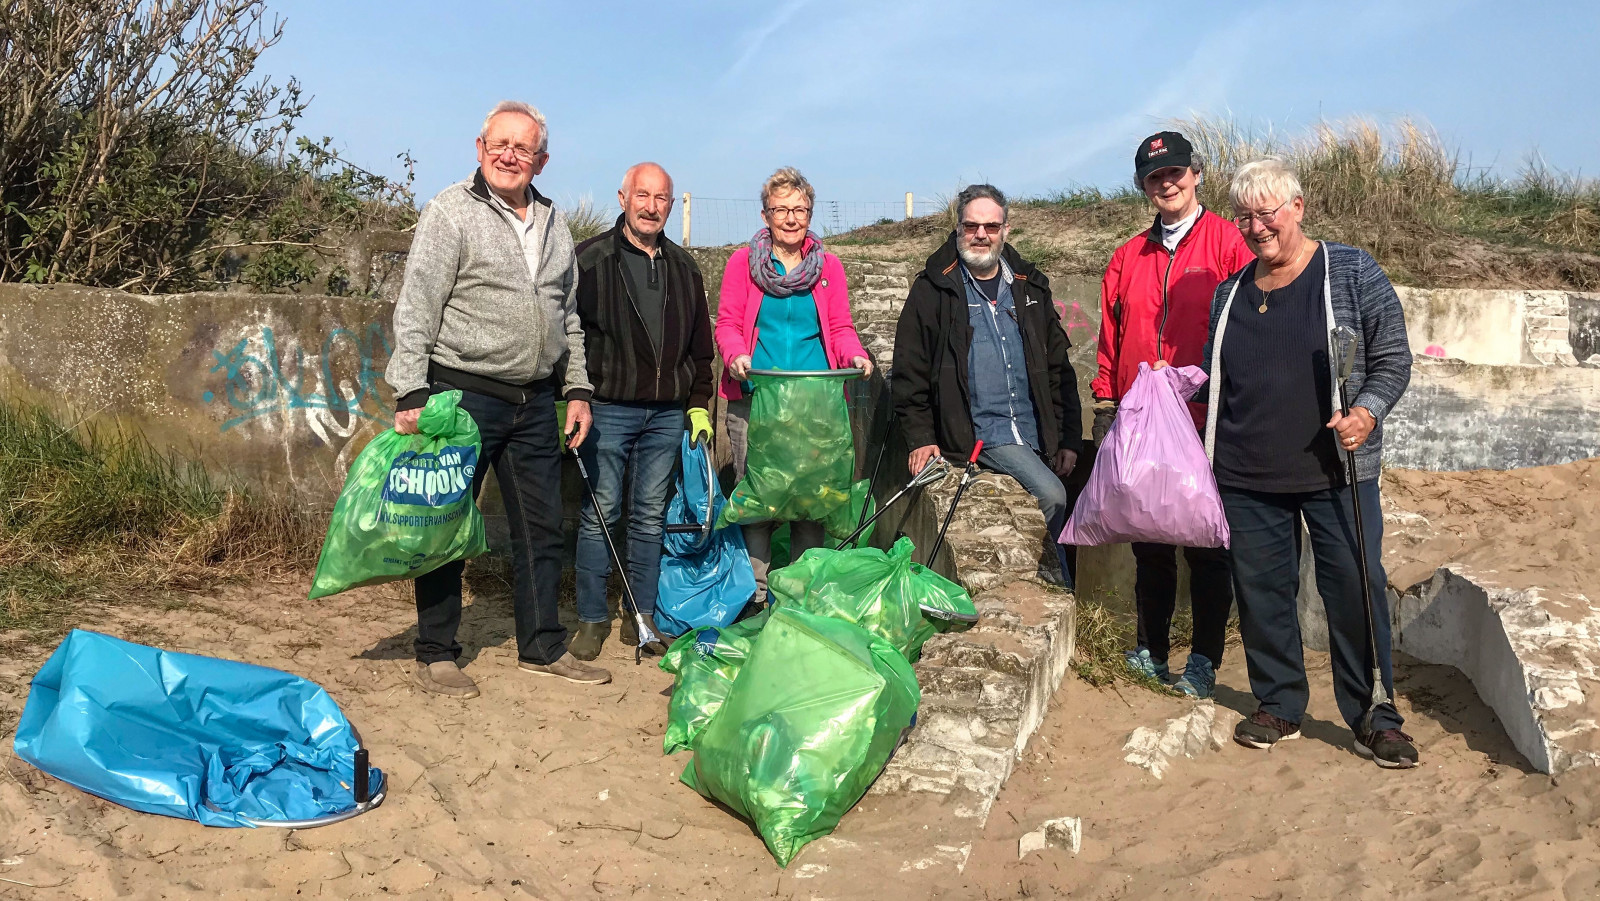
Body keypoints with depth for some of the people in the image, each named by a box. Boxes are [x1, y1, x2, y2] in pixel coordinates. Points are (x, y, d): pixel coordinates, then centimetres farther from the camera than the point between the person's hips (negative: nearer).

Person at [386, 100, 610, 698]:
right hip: (464, 396, -6)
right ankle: (436, 655, 16)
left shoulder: (552, 223, 14)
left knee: (542, 528, 11)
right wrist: (412, 394, -16)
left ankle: (542, 648, 23)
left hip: (535, 403, 6)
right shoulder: (451, 212, -5)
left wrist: (577, 389, 12)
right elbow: (416, 311, -10)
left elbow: (569, 317, 19)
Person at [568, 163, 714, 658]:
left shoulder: (683, 267, 14)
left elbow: (699, 343, 19)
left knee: (650, 516, 9)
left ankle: (642, 617, 19)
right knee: (599, 515, 0)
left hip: (668, 413, 4)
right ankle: (592, 619, 11)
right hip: (608, 408, -4)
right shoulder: (590, 259, -2)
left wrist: (699, 403, 13)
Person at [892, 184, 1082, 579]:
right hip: (978, 435, -5)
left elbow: (1059, 369, 14)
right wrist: (920, 438, -8)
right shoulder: (933, 288, 3)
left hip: (1035, 435, 5)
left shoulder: (1030, 287, 14)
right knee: (1052, 497, -21)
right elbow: (910, 372, 1)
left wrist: (1069, 439, 7)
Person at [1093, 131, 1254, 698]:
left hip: (1208, 424, -4)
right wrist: (1105, 406, 8)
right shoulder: (1128, 258, 14)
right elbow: (1110, 339, 15)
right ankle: (1151, 652, 25)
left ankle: (1203, 663, 16)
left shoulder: (1228, 242, -1)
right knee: (1149, 546, 12)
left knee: (1207, 547, 4)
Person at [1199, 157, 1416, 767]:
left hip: (1336, 470, -3)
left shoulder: (1352, 273, 1)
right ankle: (1279, 706, 23)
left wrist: (1368, 410, -17)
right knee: (1261, 592, 8)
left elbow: (1393, 357, 0)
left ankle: (1373, 717, 12)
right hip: (1246, 476, 4)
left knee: (1355, 591, -1)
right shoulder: (1230, 294, 13)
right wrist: (1207, 456, 12)